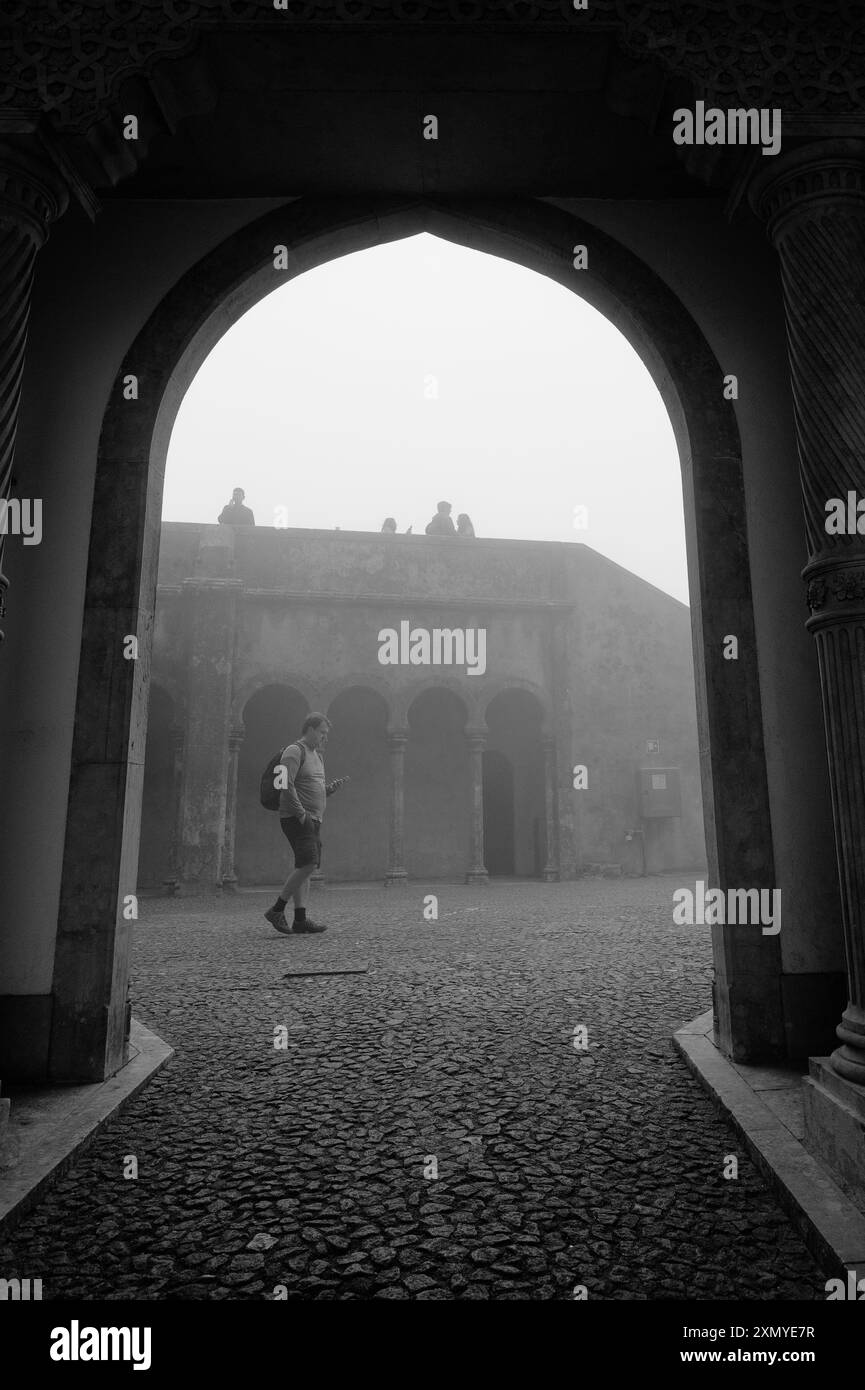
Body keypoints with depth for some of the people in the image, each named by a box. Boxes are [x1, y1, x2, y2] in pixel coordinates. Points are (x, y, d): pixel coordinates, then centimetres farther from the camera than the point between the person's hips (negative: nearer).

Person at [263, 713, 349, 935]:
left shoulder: (316, 756, 21)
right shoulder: (294, 752, -8)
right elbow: (286, 785, -19)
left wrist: (333, 787, 6)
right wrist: (301, 813, -21)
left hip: (313, 820, 9)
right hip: (296, 819, -9)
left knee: (304, 868, 5)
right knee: (308, 864, -17)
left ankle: (300, 920, 5)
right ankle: (276, 910, -8)